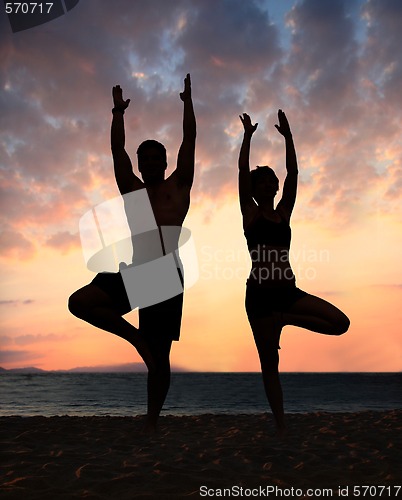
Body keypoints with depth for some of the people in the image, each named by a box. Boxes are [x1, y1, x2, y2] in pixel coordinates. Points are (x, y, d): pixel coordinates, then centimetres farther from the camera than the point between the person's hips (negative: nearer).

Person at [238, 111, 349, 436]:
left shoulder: (284, 212, 12)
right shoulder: (250, 213, 3)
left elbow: (293, 172, 7)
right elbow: (243, 171, -6)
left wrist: (287, 136, 5)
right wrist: (248, 136, -4)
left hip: (288, 290, 4)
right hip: (260, 292, -4)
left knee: (340, 322, -11)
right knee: (270, 363, 3)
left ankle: (286, 319, 8)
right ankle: (281, 424, 17)